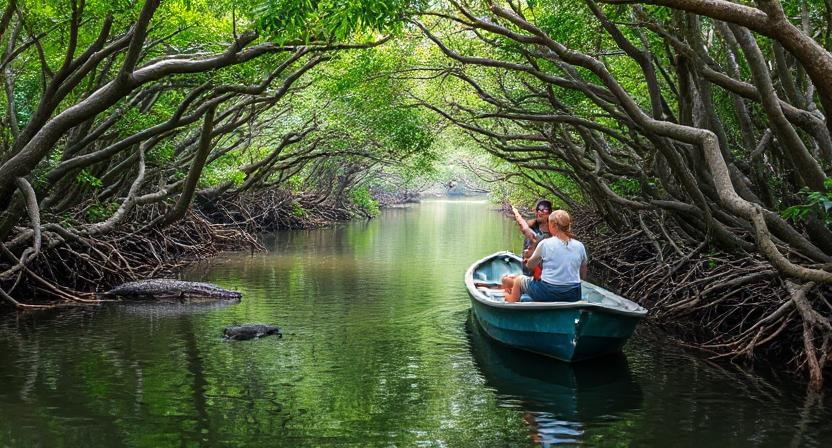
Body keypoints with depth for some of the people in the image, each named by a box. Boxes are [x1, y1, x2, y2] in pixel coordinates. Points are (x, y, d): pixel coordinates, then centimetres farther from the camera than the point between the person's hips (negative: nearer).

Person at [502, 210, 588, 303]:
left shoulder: (545, 244, -8)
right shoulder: (580, 246, 1)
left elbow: (530, 265, 7)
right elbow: (583, 276, 10)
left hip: (548, 293, -3)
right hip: (574, 296, 3)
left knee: (518, 280, 22)